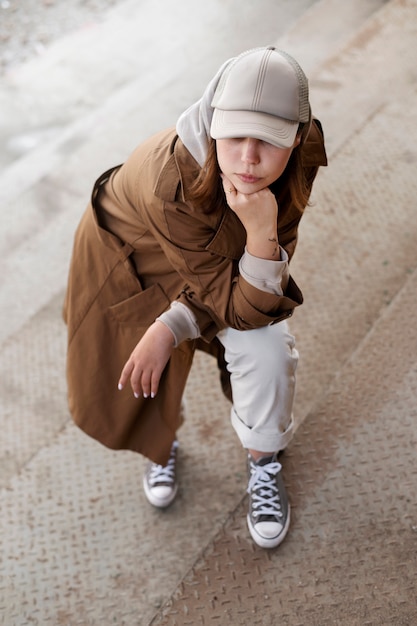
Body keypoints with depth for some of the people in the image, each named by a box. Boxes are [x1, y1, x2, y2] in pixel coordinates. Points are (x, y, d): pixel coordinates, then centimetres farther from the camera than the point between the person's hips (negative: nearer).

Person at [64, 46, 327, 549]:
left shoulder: (301, 156, -28)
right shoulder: (173, 182, -42)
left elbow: (263, 297, -20)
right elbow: (236, 307, -32)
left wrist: (170, 328, -30)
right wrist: (262, 231, -50)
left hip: (223, 250, 3)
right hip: (126, 256, -2)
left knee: (267, 353, -18)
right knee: (117, 398, 5)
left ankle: (262, 465, 13)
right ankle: (162, 439, 43)